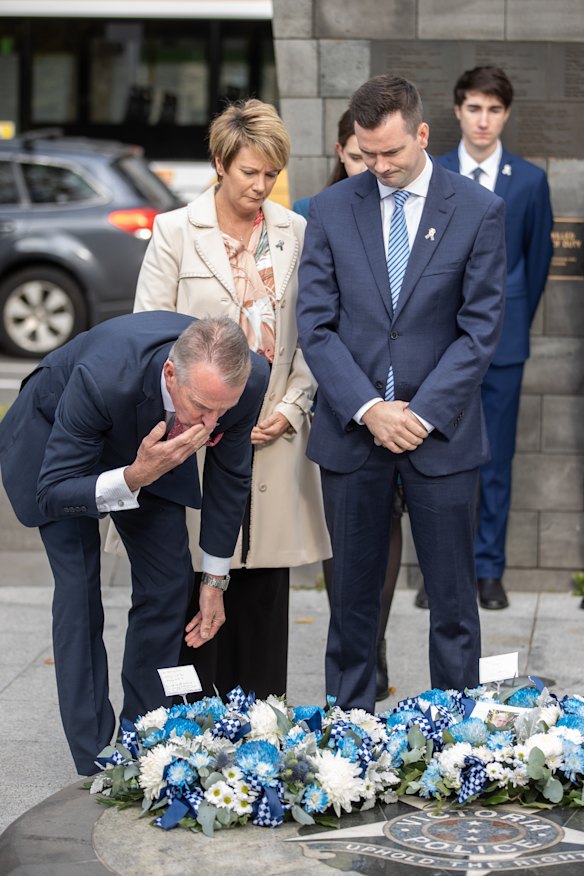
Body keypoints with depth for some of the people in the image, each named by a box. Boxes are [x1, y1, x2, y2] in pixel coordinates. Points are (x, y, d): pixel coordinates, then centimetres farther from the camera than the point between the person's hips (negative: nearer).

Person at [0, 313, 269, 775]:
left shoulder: (249, 379, -30)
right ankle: (96, 765, -6)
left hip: (150, 447, 5)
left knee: (170, 584, -2)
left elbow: (229, 476, -10)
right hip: (54, 440, -4)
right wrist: (134, 477, -50)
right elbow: (53, 493, -34)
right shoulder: (102, 376, -45)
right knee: (79, 593, -13)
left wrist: (215, 580, -2)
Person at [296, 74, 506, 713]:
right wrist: (369, 409, -11)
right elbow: (316, 325, 0)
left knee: (453, 600, 5)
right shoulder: (330, 211, 3)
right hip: (351, 431, 1)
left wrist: (422, 413, -12)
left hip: (440, 433, -1)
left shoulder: (479, 211, -1)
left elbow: (480, 327, -4)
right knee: (353, 599, 9)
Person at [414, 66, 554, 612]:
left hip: (502, 338, 0)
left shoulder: (530, 180, 2)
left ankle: (489, 570, 13)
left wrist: (516, 320, 11)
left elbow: (538, 256, 10)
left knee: (497, 459, 4)